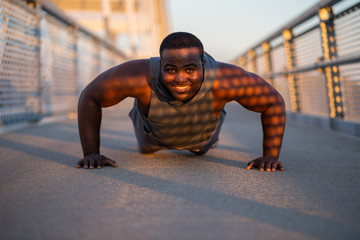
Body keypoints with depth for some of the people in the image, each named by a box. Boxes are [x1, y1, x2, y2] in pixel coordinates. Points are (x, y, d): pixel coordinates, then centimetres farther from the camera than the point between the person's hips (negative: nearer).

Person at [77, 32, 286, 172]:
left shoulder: (224, 81, -44)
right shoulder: (139, 78, -45)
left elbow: (274, 102, -28)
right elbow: (90, 97, -29)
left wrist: (271, 155, -31)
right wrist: (91, 153, -29)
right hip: (155, 132, 0)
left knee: (200, 149, 36)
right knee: (146, 149, 36)